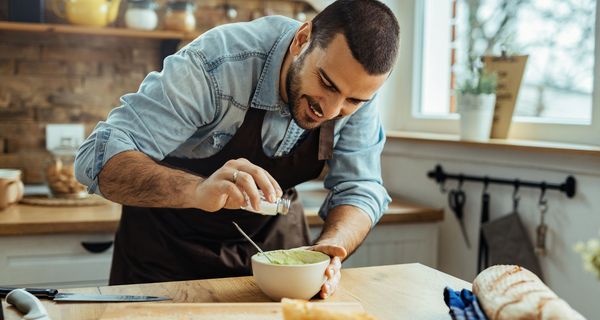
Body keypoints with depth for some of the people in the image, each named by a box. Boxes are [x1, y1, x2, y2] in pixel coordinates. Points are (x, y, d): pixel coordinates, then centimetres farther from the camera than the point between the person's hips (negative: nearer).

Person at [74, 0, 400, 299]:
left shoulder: (357, 83, -19)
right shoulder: (216, 63, -32)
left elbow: (360, 190, -15)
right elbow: (98, 156, -35)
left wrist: (330, 246, -36)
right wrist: (197, 191, -52)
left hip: (274, 234, 3)